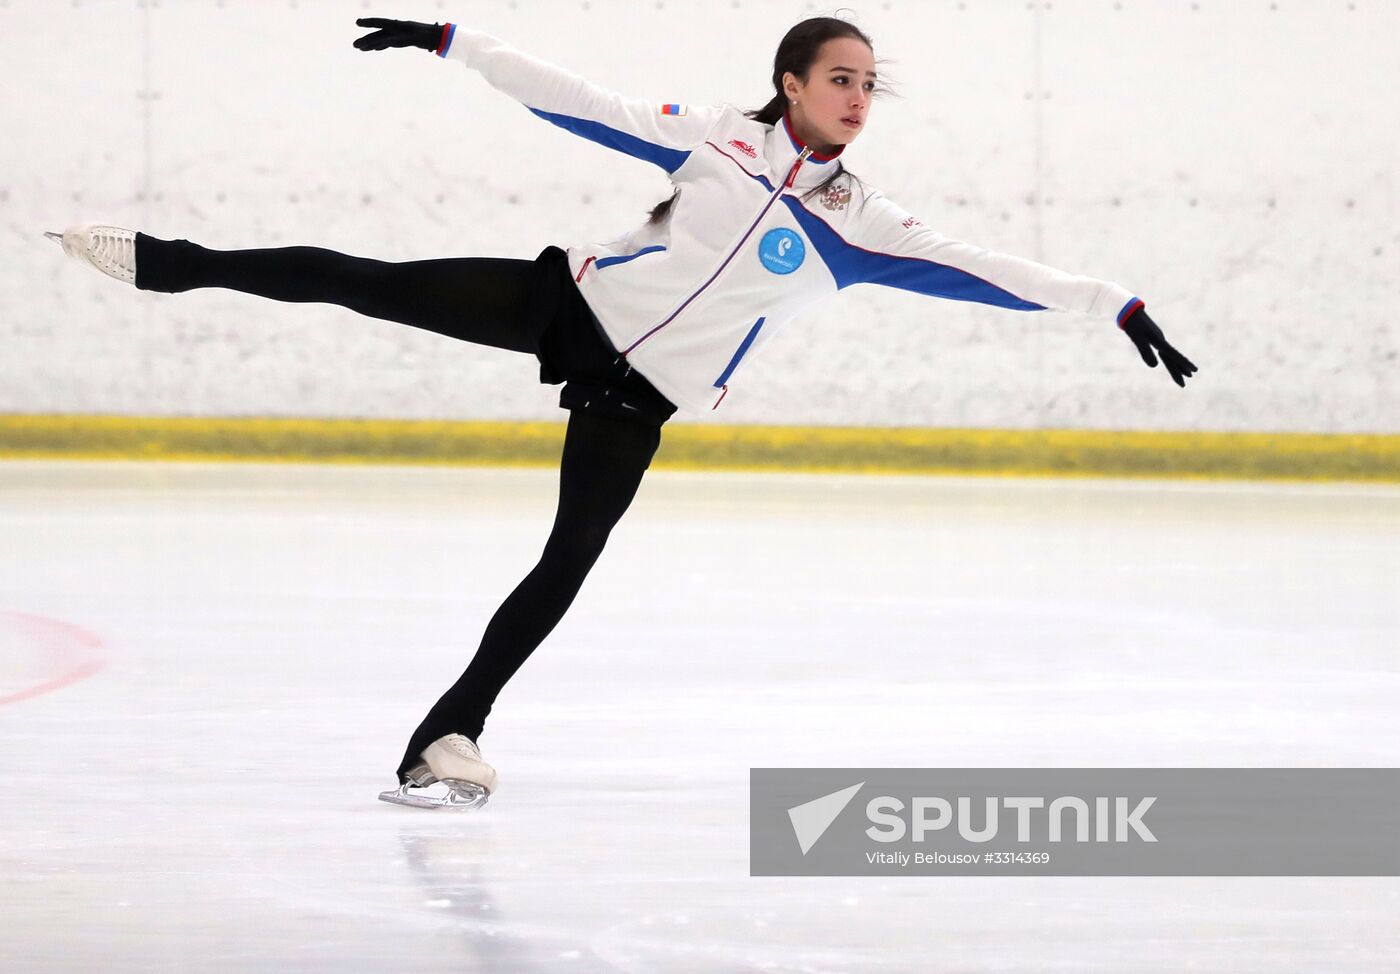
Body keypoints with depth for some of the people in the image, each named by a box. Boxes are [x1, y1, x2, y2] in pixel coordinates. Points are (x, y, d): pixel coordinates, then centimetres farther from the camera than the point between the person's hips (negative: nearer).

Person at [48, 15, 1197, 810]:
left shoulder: (858, 225, -3)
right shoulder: (715, 136, -4)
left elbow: (982, 271, -6)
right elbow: (584, 105, -3)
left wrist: (1116, 302, -13)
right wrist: (454, 41, -6)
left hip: (636, 401, 1)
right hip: (570, 301, -1)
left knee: (569, 562, -7)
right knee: (369, 283, -6)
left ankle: (451, 735, 0)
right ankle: (170, 262, 7)